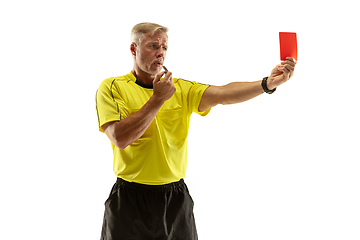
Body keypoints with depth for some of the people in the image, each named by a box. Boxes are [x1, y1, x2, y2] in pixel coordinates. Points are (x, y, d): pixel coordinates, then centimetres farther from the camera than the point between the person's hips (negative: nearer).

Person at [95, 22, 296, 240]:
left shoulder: (181, 89, 5)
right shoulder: (112, 88, -2)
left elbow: (223, 94, -12)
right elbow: (120, 138, -16)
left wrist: (269, 83, -28)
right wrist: (158, 99, -17)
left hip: (176, 198, 2)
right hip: (130, 199, -2)